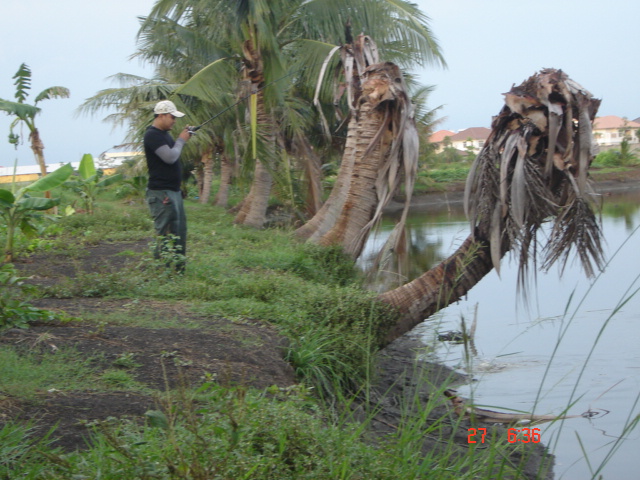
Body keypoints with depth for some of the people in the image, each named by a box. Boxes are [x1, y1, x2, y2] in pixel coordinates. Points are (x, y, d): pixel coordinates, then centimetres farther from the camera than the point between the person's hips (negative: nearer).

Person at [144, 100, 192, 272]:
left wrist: (183, 138, 10)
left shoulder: (164, 134, 16)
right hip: (161, 193, -10)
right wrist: (181, 140, -9)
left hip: (174, 191, 10)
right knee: (167, 234, -10)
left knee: (180, 231, 14)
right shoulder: (152, 135, -15)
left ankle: (179, 269, 21)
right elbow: (170, 157, -23)